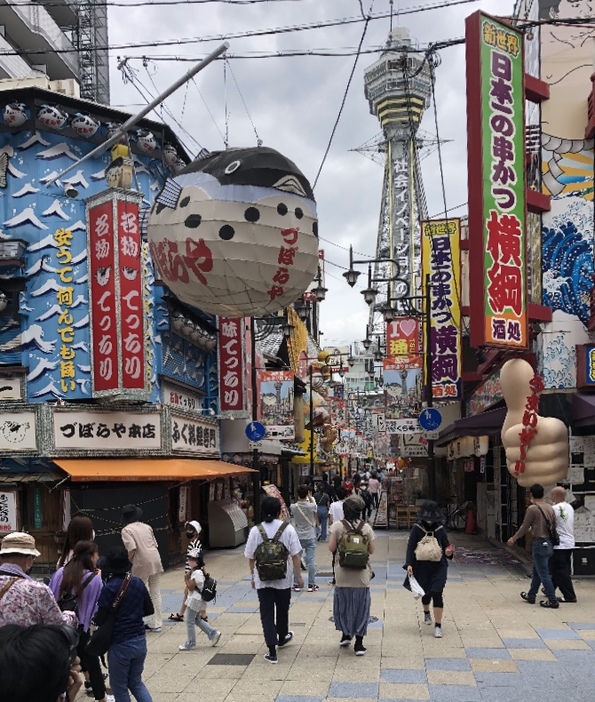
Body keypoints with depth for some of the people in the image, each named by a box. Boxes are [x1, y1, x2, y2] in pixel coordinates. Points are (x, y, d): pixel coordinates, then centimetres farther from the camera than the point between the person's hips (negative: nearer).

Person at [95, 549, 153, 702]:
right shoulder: (138, 583, 0)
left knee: (119, 687, 12)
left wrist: (95, 617, 9)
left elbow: (100, 620, -13)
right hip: (140, 640, 5)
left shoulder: (109, 588, -15)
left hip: (120, 644, -5)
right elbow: (149, 610, 9)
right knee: (136, 682, 21)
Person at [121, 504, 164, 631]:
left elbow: (132, 549, -15)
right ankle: (156, 623, 18)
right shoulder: (146, 526, 14)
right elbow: (155, 544, 11)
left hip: (142, 563, -6)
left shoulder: (126, 530, -3)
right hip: (156, 560, 6)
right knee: (156, 593, 12)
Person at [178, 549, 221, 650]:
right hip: (198, 599, 10)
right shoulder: (201, 571, 9)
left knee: (189, 621, 1)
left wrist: (186, 578, -13)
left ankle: (191, 643, 10)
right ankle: (213, 633, 18)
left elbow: (191, 587, -22)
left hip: (195, 599, -10)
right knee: (197, 620, 20)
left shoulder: (197, 573, -22)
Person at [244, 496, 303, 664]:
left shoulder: (255, 531, -6)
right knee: (282, 610, 22)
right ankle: (282, 638, 44)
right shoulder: (288, 529, -7)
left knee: (267, 614, 3)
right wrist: (299, 576, 2)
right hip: (283, 578, 1)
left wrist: (253, 577, 13)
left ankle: (272, 651, -2)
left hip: (262, 580, -1)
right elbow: (295, 555, -7)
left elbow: (251, 558, 0)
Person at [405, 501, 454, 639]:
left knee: (437, 594, -12)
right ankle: (426, 613, 49)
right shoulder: (417, 529, -6)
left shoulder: (440, 529, -1)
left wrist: (448, 552, -15)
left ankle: (438, 625, -4)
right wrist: (409, 564, -14)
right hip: (421, 567, 0)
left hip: (439, 567, 0)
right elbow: (410, 547, -5)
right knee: (425, 593, 14)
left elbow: (446, 546, 8)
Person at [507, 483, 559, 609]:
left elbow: (524, 527, -9)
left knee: (543, 574, -2)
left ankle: (553, 601, -2)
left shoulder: (532, 508, -14)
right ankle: (531, 595, 29)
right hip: (549, 543, 8)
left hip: (540, 543, -8)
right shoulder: (550, 508, 6)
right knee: (537, 571, 19)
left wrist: (513, 539, 3)